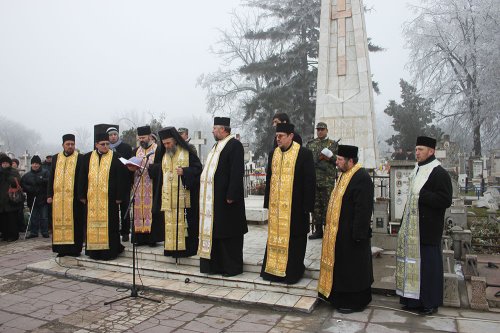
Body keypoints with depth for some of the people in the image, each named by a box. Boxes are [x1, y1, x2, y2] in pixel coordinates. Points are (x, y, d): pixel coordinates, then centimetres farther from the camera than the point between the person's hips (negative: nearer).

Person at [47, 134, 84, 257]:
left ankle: (75, 248, 7)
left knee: (74, 223, 0)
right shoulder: (56, 158, 13)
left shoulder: (80, 158, 1)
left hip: (74, 197, -4)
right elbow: (51, 177, 13)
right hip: (58, 197, 4)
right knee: (59, 222, 6)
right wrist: (50, 195, 7)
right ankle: (62, 248, 14)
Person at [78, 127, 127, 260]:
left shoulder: (115, 157, 0)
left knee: (109, 225, -1)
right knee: (93, 224, 7)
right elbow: (82, 178, 12)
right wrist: (82, 195, 6)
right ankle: (94, 251, 17)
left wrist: (119, 196, -7)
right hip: (92, 199, 3)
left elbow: (121, 177, -3)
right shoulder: (87, 158, 10)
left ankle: (109, 251, 7)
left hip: (109, 198, -3)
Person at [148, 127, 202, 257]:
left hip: (183, 196, -5)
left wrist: (184, 171, -18)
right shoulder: (163, 154, 16)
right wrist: (150, 166, 9)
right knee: (169, 222, 4)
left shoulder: (187, 153, -2)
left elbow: (198, 168, -4)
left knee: (183, 222, -4)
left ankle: (187, 248, 6)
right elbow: (157, 170, 26)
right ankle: (171, 247, 12)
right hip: (167, 197, 5)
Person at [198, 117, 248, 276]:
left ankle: (232, 267, 12)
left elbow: (237, 173, -18)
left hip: (225, 199, -9)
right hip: (213, 198, 9)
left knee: (228, 234, 0)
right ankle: (216, 264, 24)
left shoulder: (234, 145, -12)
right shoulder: (217, 145, 16)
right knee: (215, 231, 13)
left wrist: (231, 196, -21)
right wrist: (206, 194, 15)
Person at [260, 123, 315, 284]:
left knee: (293, 238, 5)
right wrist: (268, 202, 10)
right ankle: (274, 267, 24)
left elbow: (310, 181, -9)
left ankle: (293, 270, 18)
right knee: (275, 236, 12)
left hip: (295, 205, -5)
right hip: (276, 205, 5)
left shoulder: (304, 154, -9)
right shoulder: (273, 154, 8)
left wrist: (307, 205, -11)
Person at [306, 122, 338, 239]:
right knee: (315, 205, 6)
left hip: (328, 180, -2)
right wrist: (315, 163, -5)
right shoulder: (310, 144, 13)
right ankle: (318, 230, 14)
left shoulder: (333, 144, 7)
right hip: (313, 179, 3)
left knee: (327, 206, 0)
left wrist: (330, 156, -13)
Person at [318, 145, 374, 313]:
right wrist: (331, 227, 19)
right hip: (339, 231, 10)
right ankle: (342, 298, 32)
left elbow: (363, 209, -23)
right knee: (341, 267, 18)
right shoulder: (345, 175, 10)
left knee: (352, 268, 4)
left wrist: (358, 234, -22)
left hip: (351, 234, -10)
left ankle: (355, 302, 18)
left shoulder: (361, 178, -20)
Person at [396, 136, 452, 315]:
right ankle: (413, 298, 24)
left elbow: (445, 200, -20)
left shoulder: (439, 173, -13)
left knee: (427, 262, 1)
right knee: (413, 261, 13)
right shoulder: (417, 170, 14)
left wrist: (421, 196, -20)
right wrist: (405, 223, 18)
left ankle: (430, 302, 15)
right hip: (412, 227, 8)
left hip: (427, 229, -8)